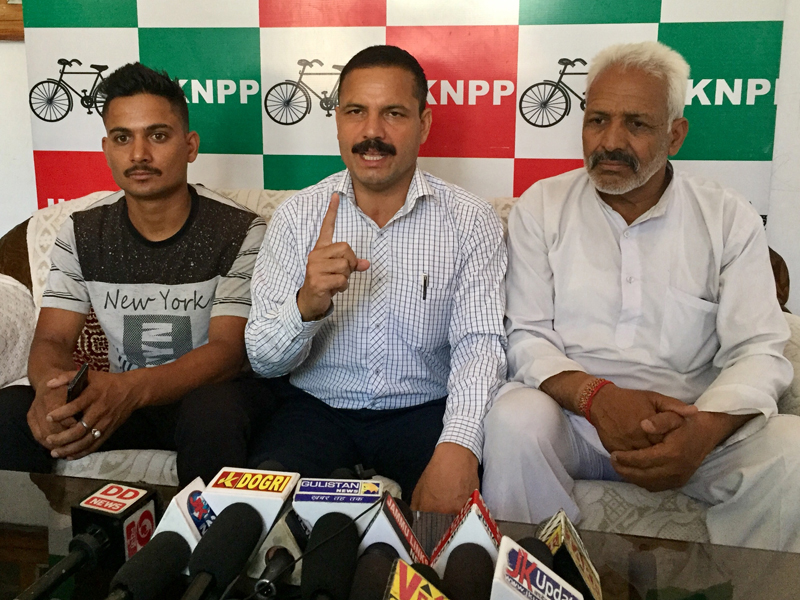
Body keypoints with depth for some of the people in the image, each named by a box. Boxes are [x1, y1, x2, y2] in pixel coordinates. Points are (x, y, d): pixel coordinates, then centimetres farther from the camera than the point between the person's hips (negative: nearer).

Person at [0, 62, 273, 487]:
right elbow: (52, 340, 0)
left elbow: (227, 349, -18)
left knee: (212, 410, -37)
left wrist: (131, 388, -37)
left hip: (210, 392, -3)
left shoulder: (239, 231, -11)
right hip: (118, 395, 4)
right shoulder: (82, 234, 3)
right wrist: (51, 384, -27)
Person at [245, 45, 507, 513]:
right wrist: (306, 306, -26)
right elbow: (263, 360, -2)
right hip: (319, 406, 1)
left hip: (425, 410, 0)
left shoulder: (472, 221, -3)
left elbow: (479, 343, -12)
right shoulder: (298, 216, 0)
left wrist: (457, 447, -32)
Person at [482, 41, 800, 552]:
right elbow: (526, 336, -2)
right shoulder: (541, 208, 3)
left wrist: (704, 429, -25)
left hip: (691, 422, 1)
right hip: (572, 412, 0)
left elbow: (758, 350, -3)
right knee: (514, 419, -31)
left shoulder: (730, 220, 3)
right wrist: (594, 395, -23)